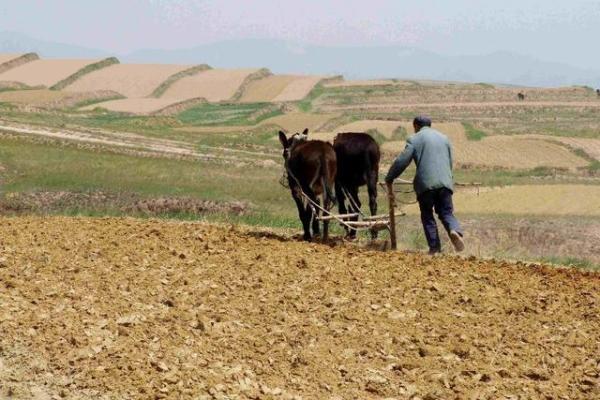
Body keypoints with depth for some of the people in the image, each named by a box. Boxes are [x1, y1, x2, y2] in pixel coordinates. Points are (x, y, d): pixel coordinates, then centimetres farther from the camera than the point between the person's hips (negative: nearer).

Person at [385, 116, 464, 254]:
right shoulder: (444, 138, 20)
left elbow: (401, 161, -2)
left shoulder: (414, 139, 3)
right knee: (446, 212, 9)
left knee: (427, 216, 9)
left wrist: (389, 179, 9)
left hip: (426, 183, -4)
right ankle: (454, 230, -21)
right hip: (445, 182, 4)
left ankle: (435, 247, 3)